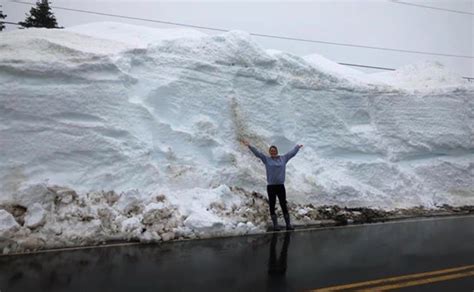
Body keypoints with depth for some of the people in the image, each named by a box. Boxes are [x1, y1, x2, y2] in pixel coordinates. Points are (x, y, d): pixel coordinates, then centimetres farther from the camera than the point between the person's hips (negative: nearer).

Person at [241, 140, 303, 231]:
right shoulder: (266, 159, 2)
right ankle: (275, 225, 12)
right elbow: (257, 153, -5)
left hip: (281, 186, 2)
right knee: (272, 206, 4)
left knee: (284, 205, 5)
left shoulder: (283, 158, 9)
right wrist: (249, 146, -13)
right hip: (271, 186, -1)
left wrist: (297, 147, 32)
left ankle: (288, 224, 12)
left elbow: (292, 153, 21)